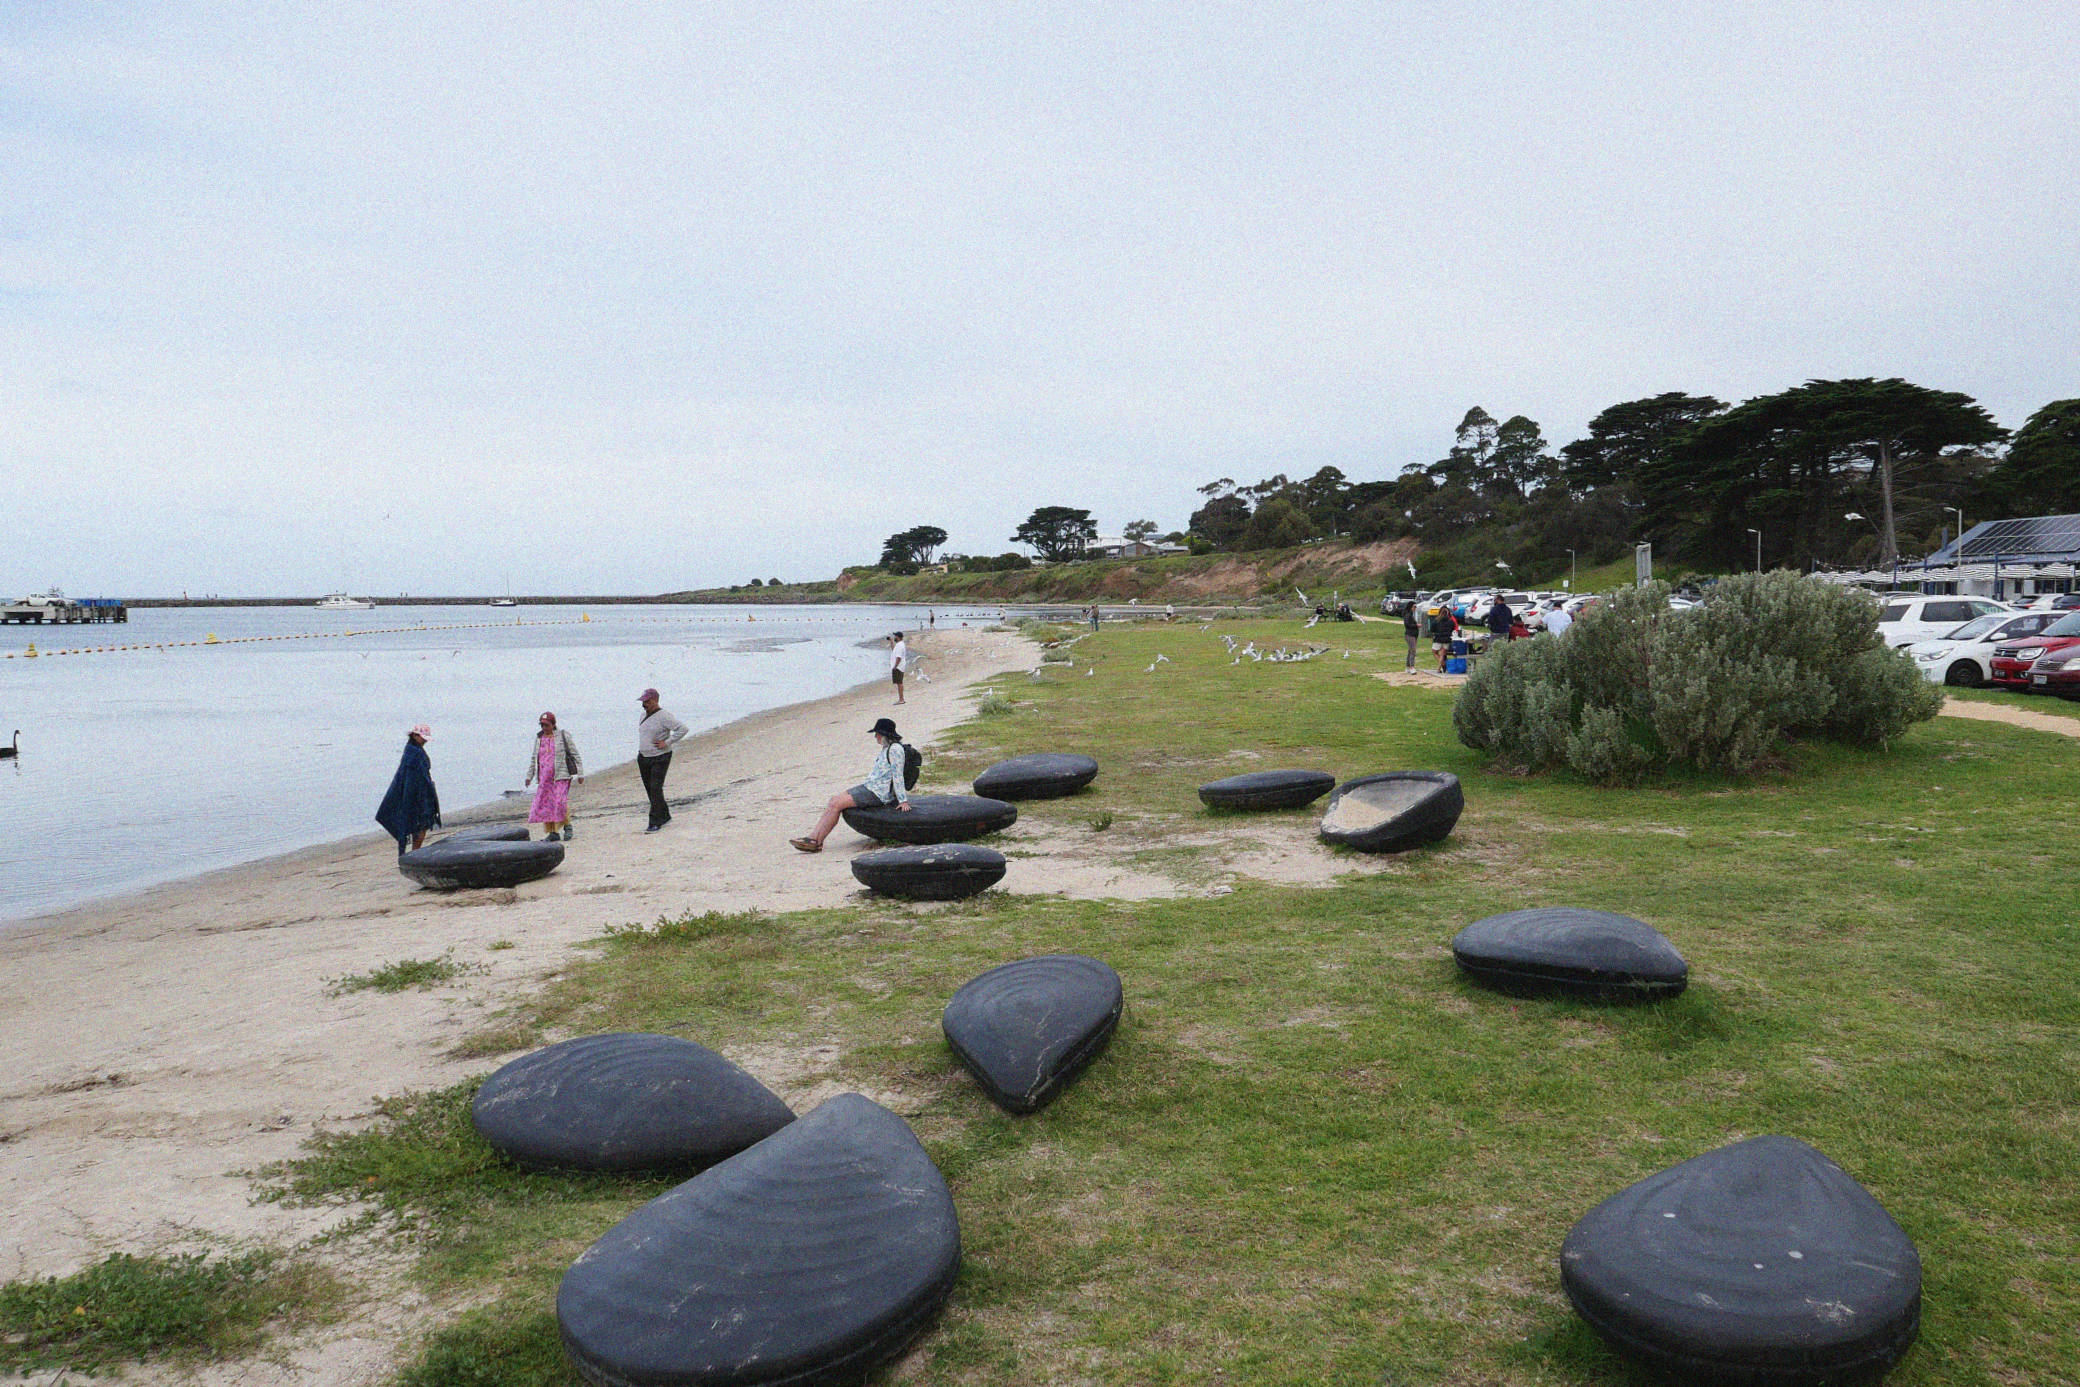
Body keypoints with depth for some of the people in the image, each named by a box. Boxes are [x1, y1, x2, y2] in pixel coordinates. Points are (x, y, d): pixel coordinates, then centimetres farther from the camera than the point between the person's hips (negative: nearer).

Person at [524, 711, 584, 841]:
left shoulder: (563, 736, -1)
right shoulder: (539, 738, 13)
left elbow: (575, 755, 0)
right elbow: (534, 759, 21)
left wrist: (580, 774, -4)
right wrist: (529, 776, 16)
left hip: (561, 776, -5)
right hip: (545, 777, 5)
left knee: (560, 802, -16)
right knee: (545, 804, 0)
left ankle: (567, 826, 4)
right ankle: (553, 832, 7)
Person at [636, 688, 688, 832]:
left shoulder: (663, 716, -15)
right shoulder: (644, 714, 10)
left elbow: (683, 728, -21)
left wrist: (667, 743, -19)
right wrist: (638, 756, 18)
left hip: (660, 758, -8)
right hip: (643, 757, 8)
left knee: (655, 789, -11)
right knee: (650, 789, 10)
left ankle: (655, 823, -8)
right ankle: (665, 816, 23)